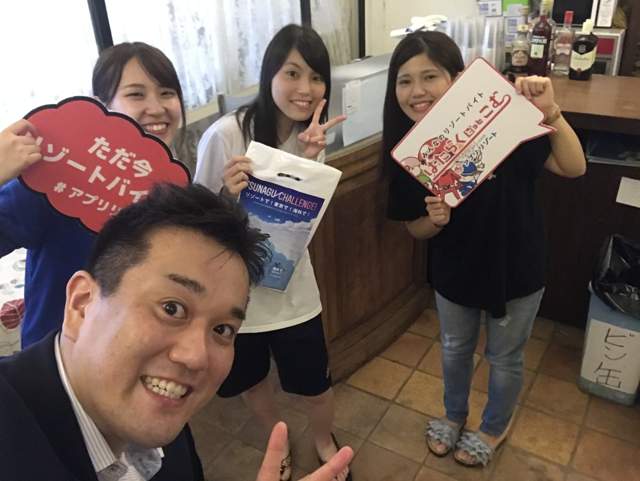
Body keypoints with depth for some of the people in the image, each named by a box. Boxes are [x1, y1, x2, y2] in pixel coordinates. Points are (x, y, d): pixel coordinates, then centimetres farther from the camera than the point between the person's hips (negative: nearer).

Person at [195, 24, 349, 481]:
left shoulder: (312, 135, -7)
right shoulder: (225, 135, -22)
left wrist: (309, 161, -23)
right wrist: (229, 194, -35)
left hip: (291, 285, 3)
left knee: (316, 385, 15)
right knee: (252, 380, 22)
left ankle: (325, 440, 49)